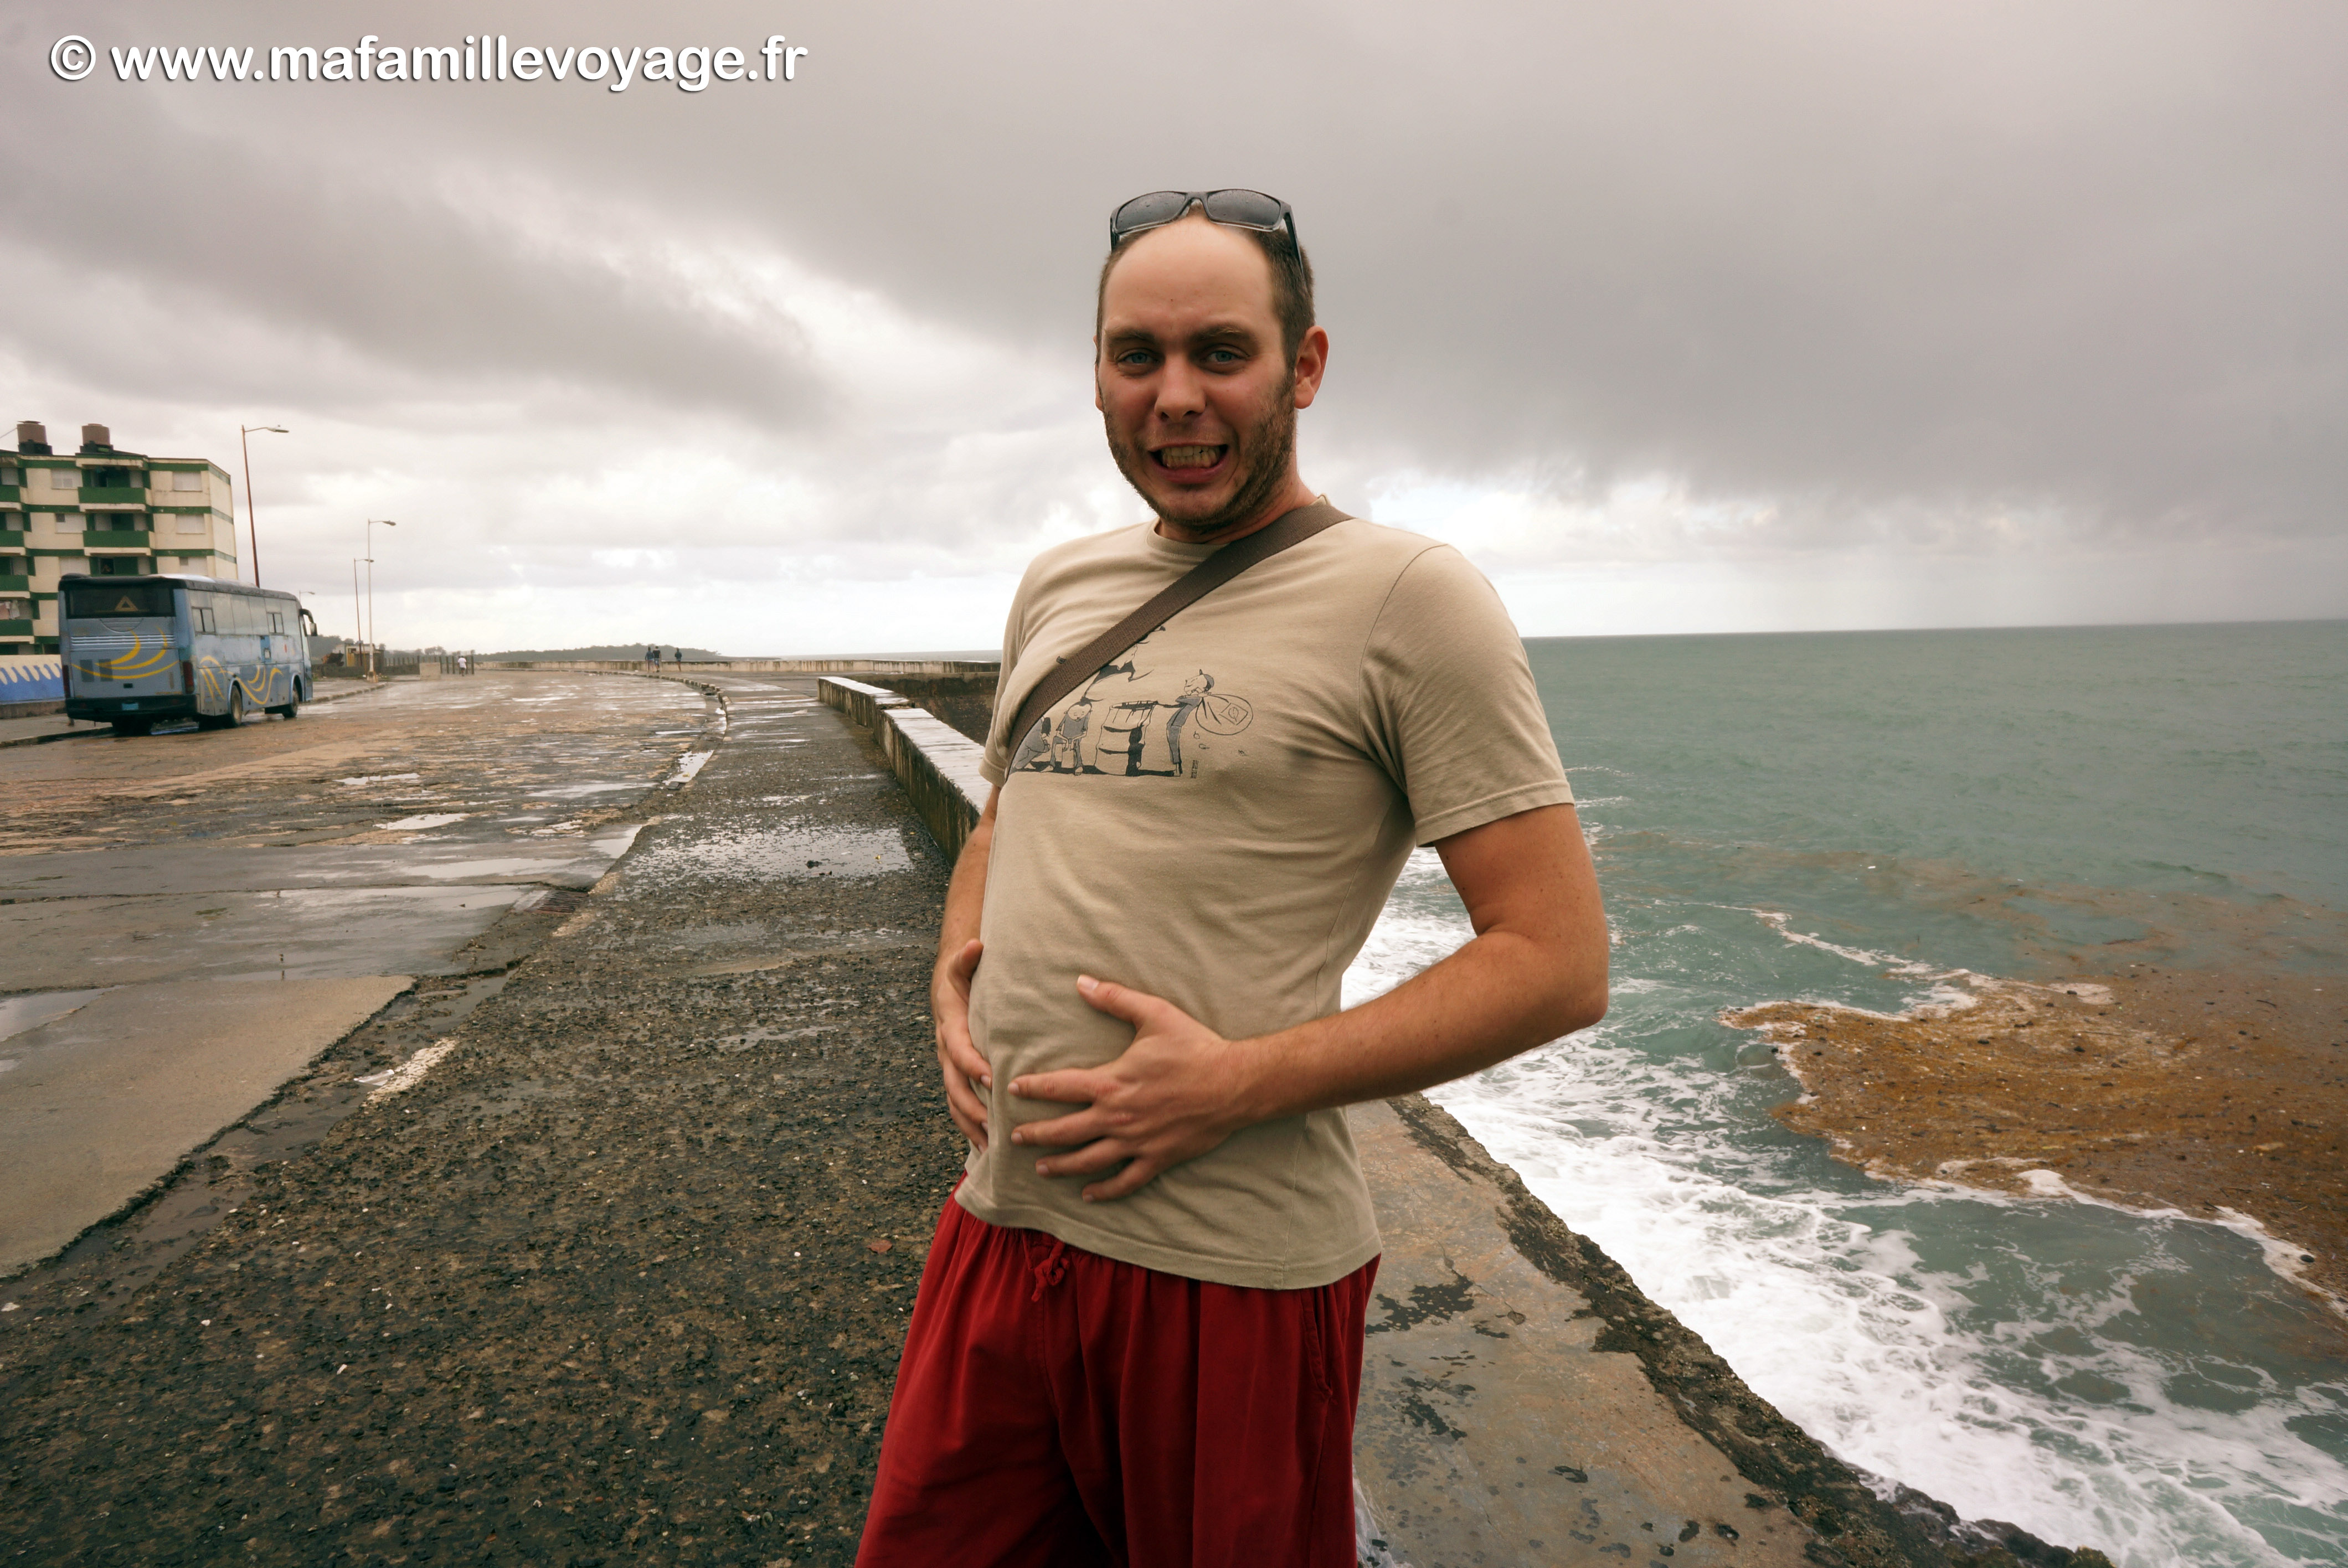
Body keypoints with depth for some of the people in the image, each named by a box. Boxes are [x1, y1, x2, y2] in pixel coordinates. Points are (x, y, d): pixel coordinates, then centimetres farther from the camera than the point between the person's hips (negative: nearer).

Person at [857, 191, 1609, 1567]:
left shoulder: (1406, 596, -11)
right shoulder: (1058, 588, 10)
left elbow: (1561, 962, -13)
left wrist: (1240, 1085, -18)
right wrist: (956, 980, 2)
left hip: (1232, 1275, -5)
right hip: (997, 1230, 6)